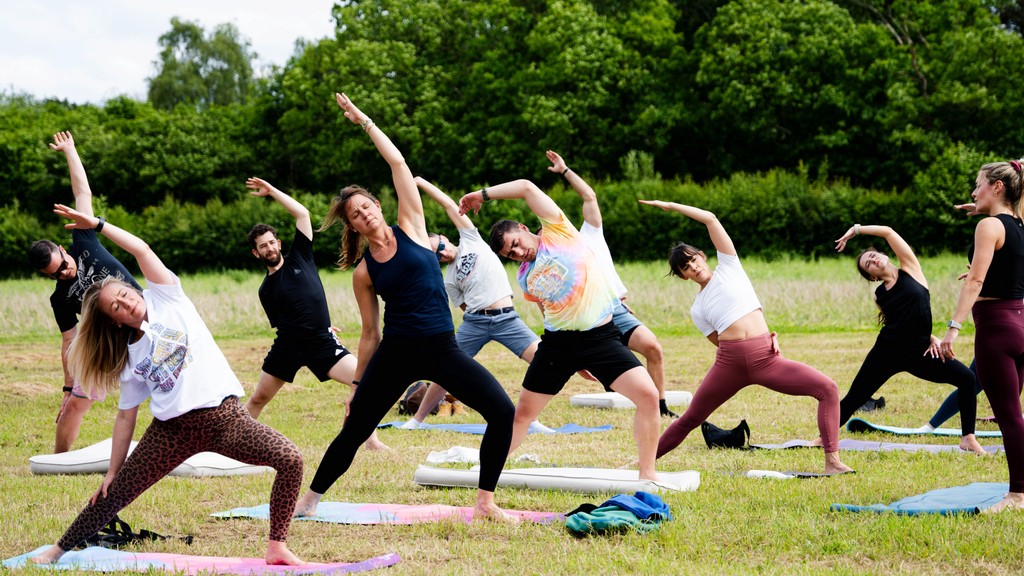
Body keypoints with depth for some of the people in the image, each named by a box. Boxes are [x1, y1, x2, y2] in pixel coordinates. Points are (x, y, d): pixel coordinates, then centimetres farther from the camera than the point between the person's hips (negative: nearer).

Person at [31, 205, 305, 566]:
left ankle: (277, 548, -10)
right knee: (117, 493, 7)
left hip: (222, 414, -2)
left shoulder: (166, 299, 7)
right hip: (173, 429, 2)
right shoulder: (129, 358, 11)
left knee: (290, 460, -22)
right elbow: (126, 417, 14)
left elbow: (141, 250, -2)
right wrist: (112, 471, 12)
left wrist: (97, 224, 0)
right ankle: (59, 550, 28)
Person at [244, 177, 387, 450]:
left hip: (322, 342, -1)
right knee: (258, 399, 7)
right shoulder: (266, 289, 8)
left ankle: (371, 439, -11)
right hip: (288, 344, 1)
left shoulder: (299, 257, 6)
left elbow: (302, 213, 0)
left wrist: (271, 191, -1)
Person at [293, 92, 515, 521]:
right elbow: (370, 333, 11)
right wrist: (359, 384, 10)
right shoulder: (363, 272, 4)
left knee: (503, 412, -13)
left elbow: (397, 162, 1)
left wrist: (363, 120, 7)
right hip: (395, 355, 0)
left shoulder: (410, 228, 4)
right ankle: (309, 500, 20)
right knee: (354, 431, 2)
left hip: (442, 349, 0)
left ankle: (486, 502, -2)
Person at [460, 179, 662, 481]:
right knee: (523, 412, 8)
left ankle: (647, 472, -8)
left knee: (648, 394, -20)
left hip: (601, 337, -4)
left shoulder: (557, 230, -1)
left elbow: (527, 187, -10)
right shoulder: (524, 279, 11)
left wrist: (482, 194, -4)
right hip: (558, 342, 4)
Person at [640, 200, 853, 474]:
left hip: (766, 357, 0)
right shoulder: (697, 309, 16)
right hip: (730, 362, 0)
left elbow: (710, 219, 9)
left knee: (827, 389, -17)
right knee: (690, 419, 5)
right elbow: (721, 340, 11)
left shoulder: (728, 266, 15)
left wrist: (670, 206, 11)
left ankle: (832, 462, -19)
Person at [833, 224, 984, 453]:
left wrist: (855, 230, 4)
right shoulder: (879, 295, 9)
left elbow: (888, 232, -2)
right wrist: (930, 337, 7)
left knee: (967, 378, -17)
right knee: (853, 399, 3)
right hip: (887, 351, 2)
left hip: (918, 351, -2)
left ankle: (968, 439, -9)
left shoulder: (910, 269, 3)